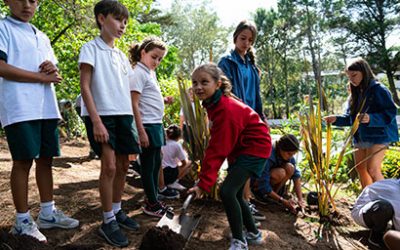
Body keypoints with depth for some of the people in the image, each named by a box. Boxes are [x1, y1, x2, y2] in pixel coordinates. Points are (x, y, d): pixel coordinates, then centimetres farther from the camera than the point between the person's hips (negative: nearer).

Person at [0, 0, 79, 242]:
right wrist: (42, 76, -11)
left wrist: (54, 71, -3)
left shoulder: (42, 37, 22)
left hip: (47, 108, 7)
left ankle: (48, 213, 19)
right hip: (20, 109, -6)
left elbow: (53, 75, 22)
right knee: (23, 161, -3)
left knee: (45, 158, 9)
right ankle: (23, 221, 8)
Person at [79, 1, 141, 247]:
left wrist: (133, 120, 11)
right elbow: (85, 87, -10)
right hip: (102, 116, -6)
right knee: (110, 166, -9)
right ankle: (108, 221, 4)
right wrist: (96, 120, -18)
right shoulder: (91, 48, -3)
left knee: (123, 165, 9)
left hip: (124, 115, 7)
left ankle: (117, 211, 26)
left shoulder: (122, 55, 16)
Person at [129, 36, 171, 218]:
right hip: (147, 126, -9)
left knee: (156, 164, 15)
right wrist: (141, 132, -20)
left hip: (157, 125, 10)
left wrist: (164, 100, 10)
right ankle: (151, 204, 14)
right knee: (149, 165, 1)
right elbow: (134, 104, -17)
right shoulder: (139, 73, -11)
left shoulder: (151, 73, 17)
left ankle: (154, 200, 27)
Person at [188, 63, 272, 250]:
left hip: (255, 149, -10)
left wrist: (204, 183, -28)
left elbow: (218, 150, -29)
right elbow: (216, 145, 6)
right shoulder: (214, 104, -1)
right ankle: (253, 234, 33)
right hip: (239, 149, 10)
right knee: (235, 194, 14)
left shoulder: (227, 110, -28)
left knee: (227, 191, -17)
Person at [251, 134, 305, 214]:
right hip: (257, 182, -6)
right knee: (280, 173, -34)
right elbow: (263, 185, -32)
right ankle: (265, 195, -10)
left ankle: (275, 191, -8)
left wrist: (300, 199, -22)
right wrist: (283, 201, -30)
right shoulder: (268, 156, -34)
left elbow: (296, 175, -13)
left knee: (290, 168, -21)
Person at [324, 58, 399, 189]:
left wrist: (370, 118, -33)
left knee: (373, 169, -14)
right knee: (360, 169, 12)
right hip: (360, 138, 8)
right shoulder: (355, 94, 14)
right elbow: (350, 118, 15)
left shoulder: (379, 90, -10)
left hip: (378, 136, -8)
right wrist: (336, 119, -4)